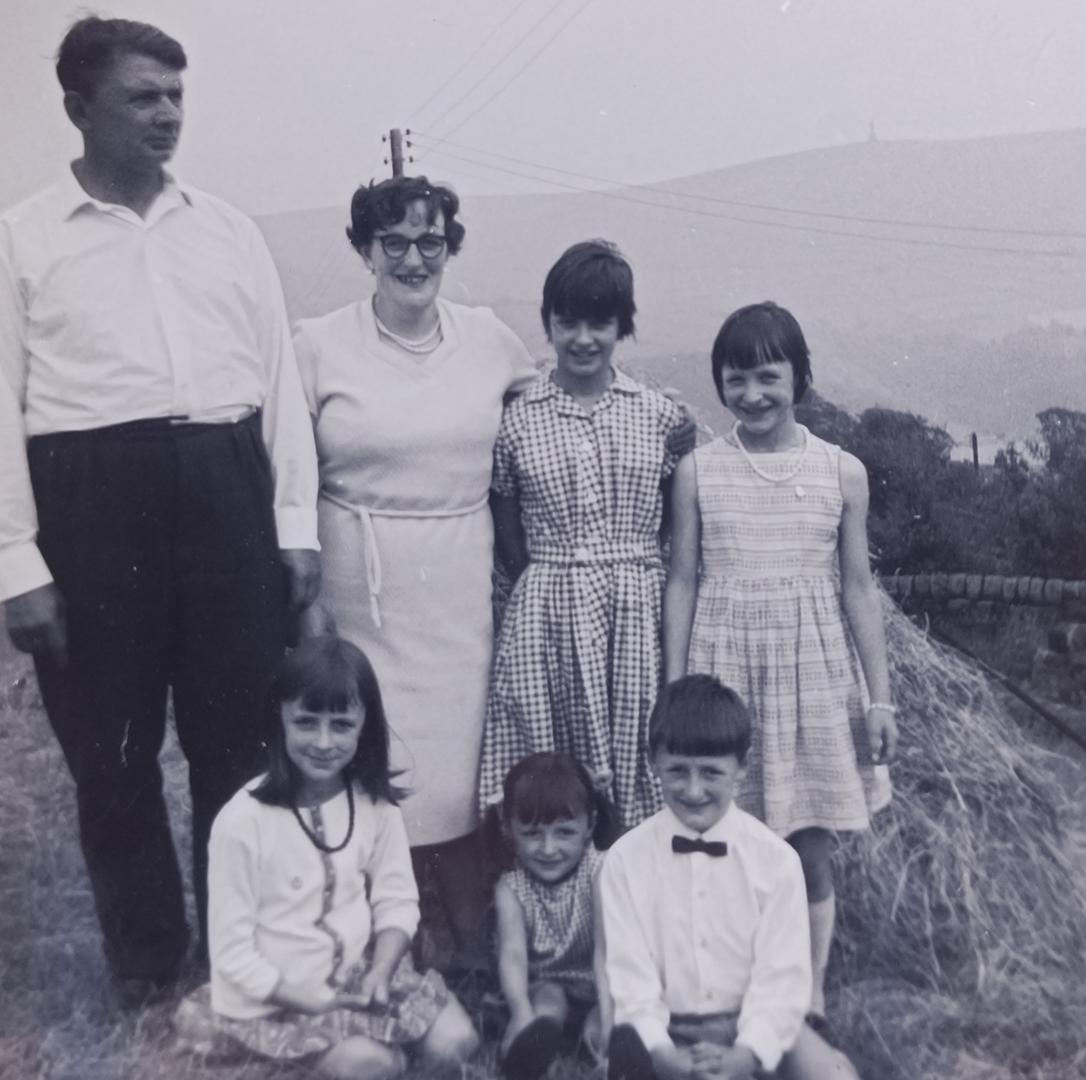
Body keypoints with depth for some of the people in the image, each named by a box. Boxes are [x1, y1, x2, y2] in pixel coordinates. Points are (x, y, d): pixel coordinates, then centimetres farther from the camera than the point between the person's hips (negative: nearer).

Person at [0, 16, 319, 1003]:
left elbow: (280, 377, 10)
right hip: (90, 498, -2)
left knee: (238, 735, 8)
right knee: (110, 748, 9)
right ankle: (145, 966, 28)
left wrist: (296, 524, 4)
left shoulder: (229, 229, 12)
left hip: (226, 492, 2)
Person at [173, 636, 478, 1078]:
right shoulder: (242, 821, -22)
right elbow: (233, 954, -15)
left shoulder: (375, 801, -8)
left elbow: (397, 899, -1)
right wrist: (311, 1000, -20)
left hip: (359, 968, 4)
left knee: (455, 1040, -9)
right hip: (273, 996, -4)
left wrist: (380, 972, -18)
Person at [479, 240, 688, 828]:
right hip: (547, 612, -1)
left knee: (640, 756, 7)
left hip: (639, 608, 1)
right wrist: (540, 580, -1)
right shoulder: (516, 419, 2)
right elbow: (505, 522, 8)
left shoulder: (660, 415, 4)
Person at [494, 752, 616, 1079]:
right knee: (548, 999, -32)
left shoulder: (599, 871, -15)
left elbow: (605, 947, -25)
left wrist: (605, 1013, -40)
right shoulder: (511, 888, -10)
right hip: (545, 984, -1)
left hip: (600, 983, 1)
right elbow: (513, 953, -25)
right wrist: (522, 1014, -44)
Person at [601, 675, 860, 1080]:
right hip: (667, 1032, 0)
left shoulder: (776, 859, -5)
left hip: (756, 1025, 1)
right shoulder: (625, 859, -5)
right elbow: (631, 976, -6)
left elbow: (782, 976, -7)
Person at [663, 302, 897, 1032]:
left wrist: (880, 698, 2)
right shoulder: (697, 472, 0)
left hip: (813, 670, 0)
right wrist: (675, 691, 2)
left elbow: (858, 589, 3)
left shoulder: (842, 473, 0)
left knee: (810, 850, 8)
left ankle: (810, 1000, 25)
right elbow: (683, 582, 3)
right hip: (723, 668, 0)